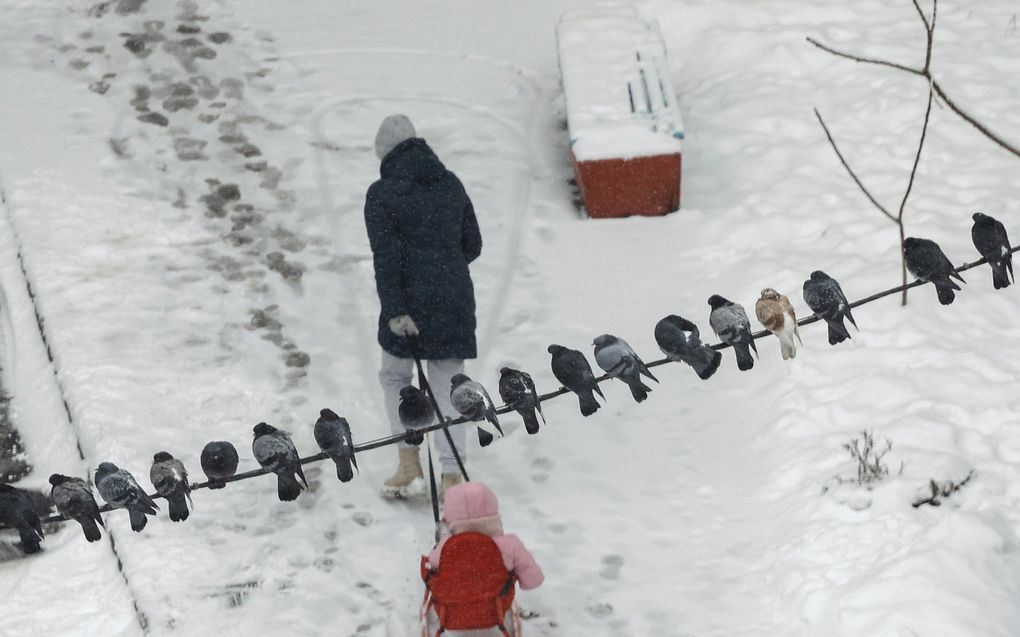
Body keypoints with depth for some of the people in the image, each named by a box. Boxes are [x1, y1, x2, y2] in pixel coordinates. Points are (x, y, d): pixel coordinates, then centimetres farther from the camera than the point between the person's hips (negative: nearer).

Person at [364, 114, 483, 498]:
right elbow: (473, 244, 12)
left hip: (410, 298, -4)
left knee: (394, 377, 17)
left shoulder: (382, 194, -7)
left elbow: (385, 256, -14)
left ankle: (409, 466, 10)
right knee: (447, 387, 8)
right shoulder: (451, 184, 8)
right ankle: (452, 476, 2)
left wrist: (394, 310, -16)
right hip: (456, 300, 4)